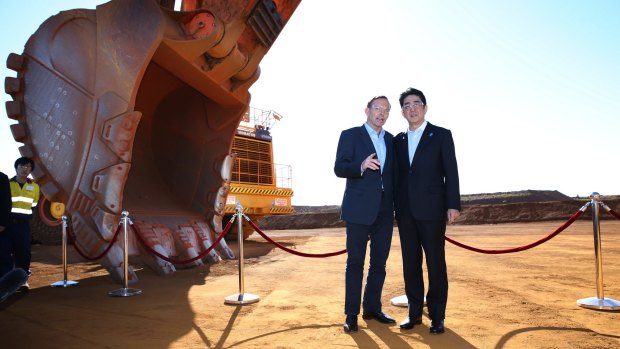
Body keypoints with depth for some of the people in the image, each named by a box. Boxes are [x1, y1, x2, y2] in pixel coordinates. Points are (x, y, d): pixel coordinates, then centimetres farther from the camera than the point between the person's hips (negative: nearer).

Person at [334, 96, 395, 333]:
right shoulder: (350, 135, 0)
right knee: (355, 262, 1)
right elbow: (339, 168, -9)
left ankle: (372, 308, 26)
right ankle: (351, 315, 11)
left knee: (379, 262, 11)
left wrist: (397, 205, 5)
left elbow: (392, 173, 15)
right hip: (359, 209, -5)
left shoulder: (391, 140, 15)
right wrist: (361, 166, -27)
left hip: (384, 210, 5)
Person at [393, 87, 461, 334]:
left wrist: (453, 205, -11)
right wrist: (395, 207, 5)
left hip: (432, 210, -4)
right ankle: (414, 313, 21)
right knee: (410, 263, 9)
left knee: (436, 263, 3)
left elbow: (451, 172, -3)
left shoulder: (442, 135, 3)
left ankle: (437, 316, 15)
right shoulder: (398, 140, 13)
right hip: (405, 211, 4)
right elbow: (397, 175, 11)